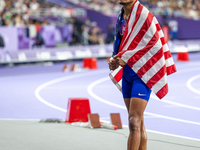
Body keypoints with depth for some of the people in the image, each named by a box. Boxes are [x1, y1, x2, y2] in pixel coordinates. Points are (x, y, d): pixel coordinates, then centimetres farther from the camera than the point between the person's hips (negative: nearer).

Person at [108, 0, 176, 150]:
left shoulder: (143, 15, -14)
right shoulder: (122, 16, 13)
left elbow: (154, 45, -19)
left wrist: (126, 58, -17)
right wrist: (115, 60, 1)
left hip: (143, 72, -8)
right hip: (127, 72, 9)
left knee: (134, 123, -14)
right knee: (138, 123, 10)